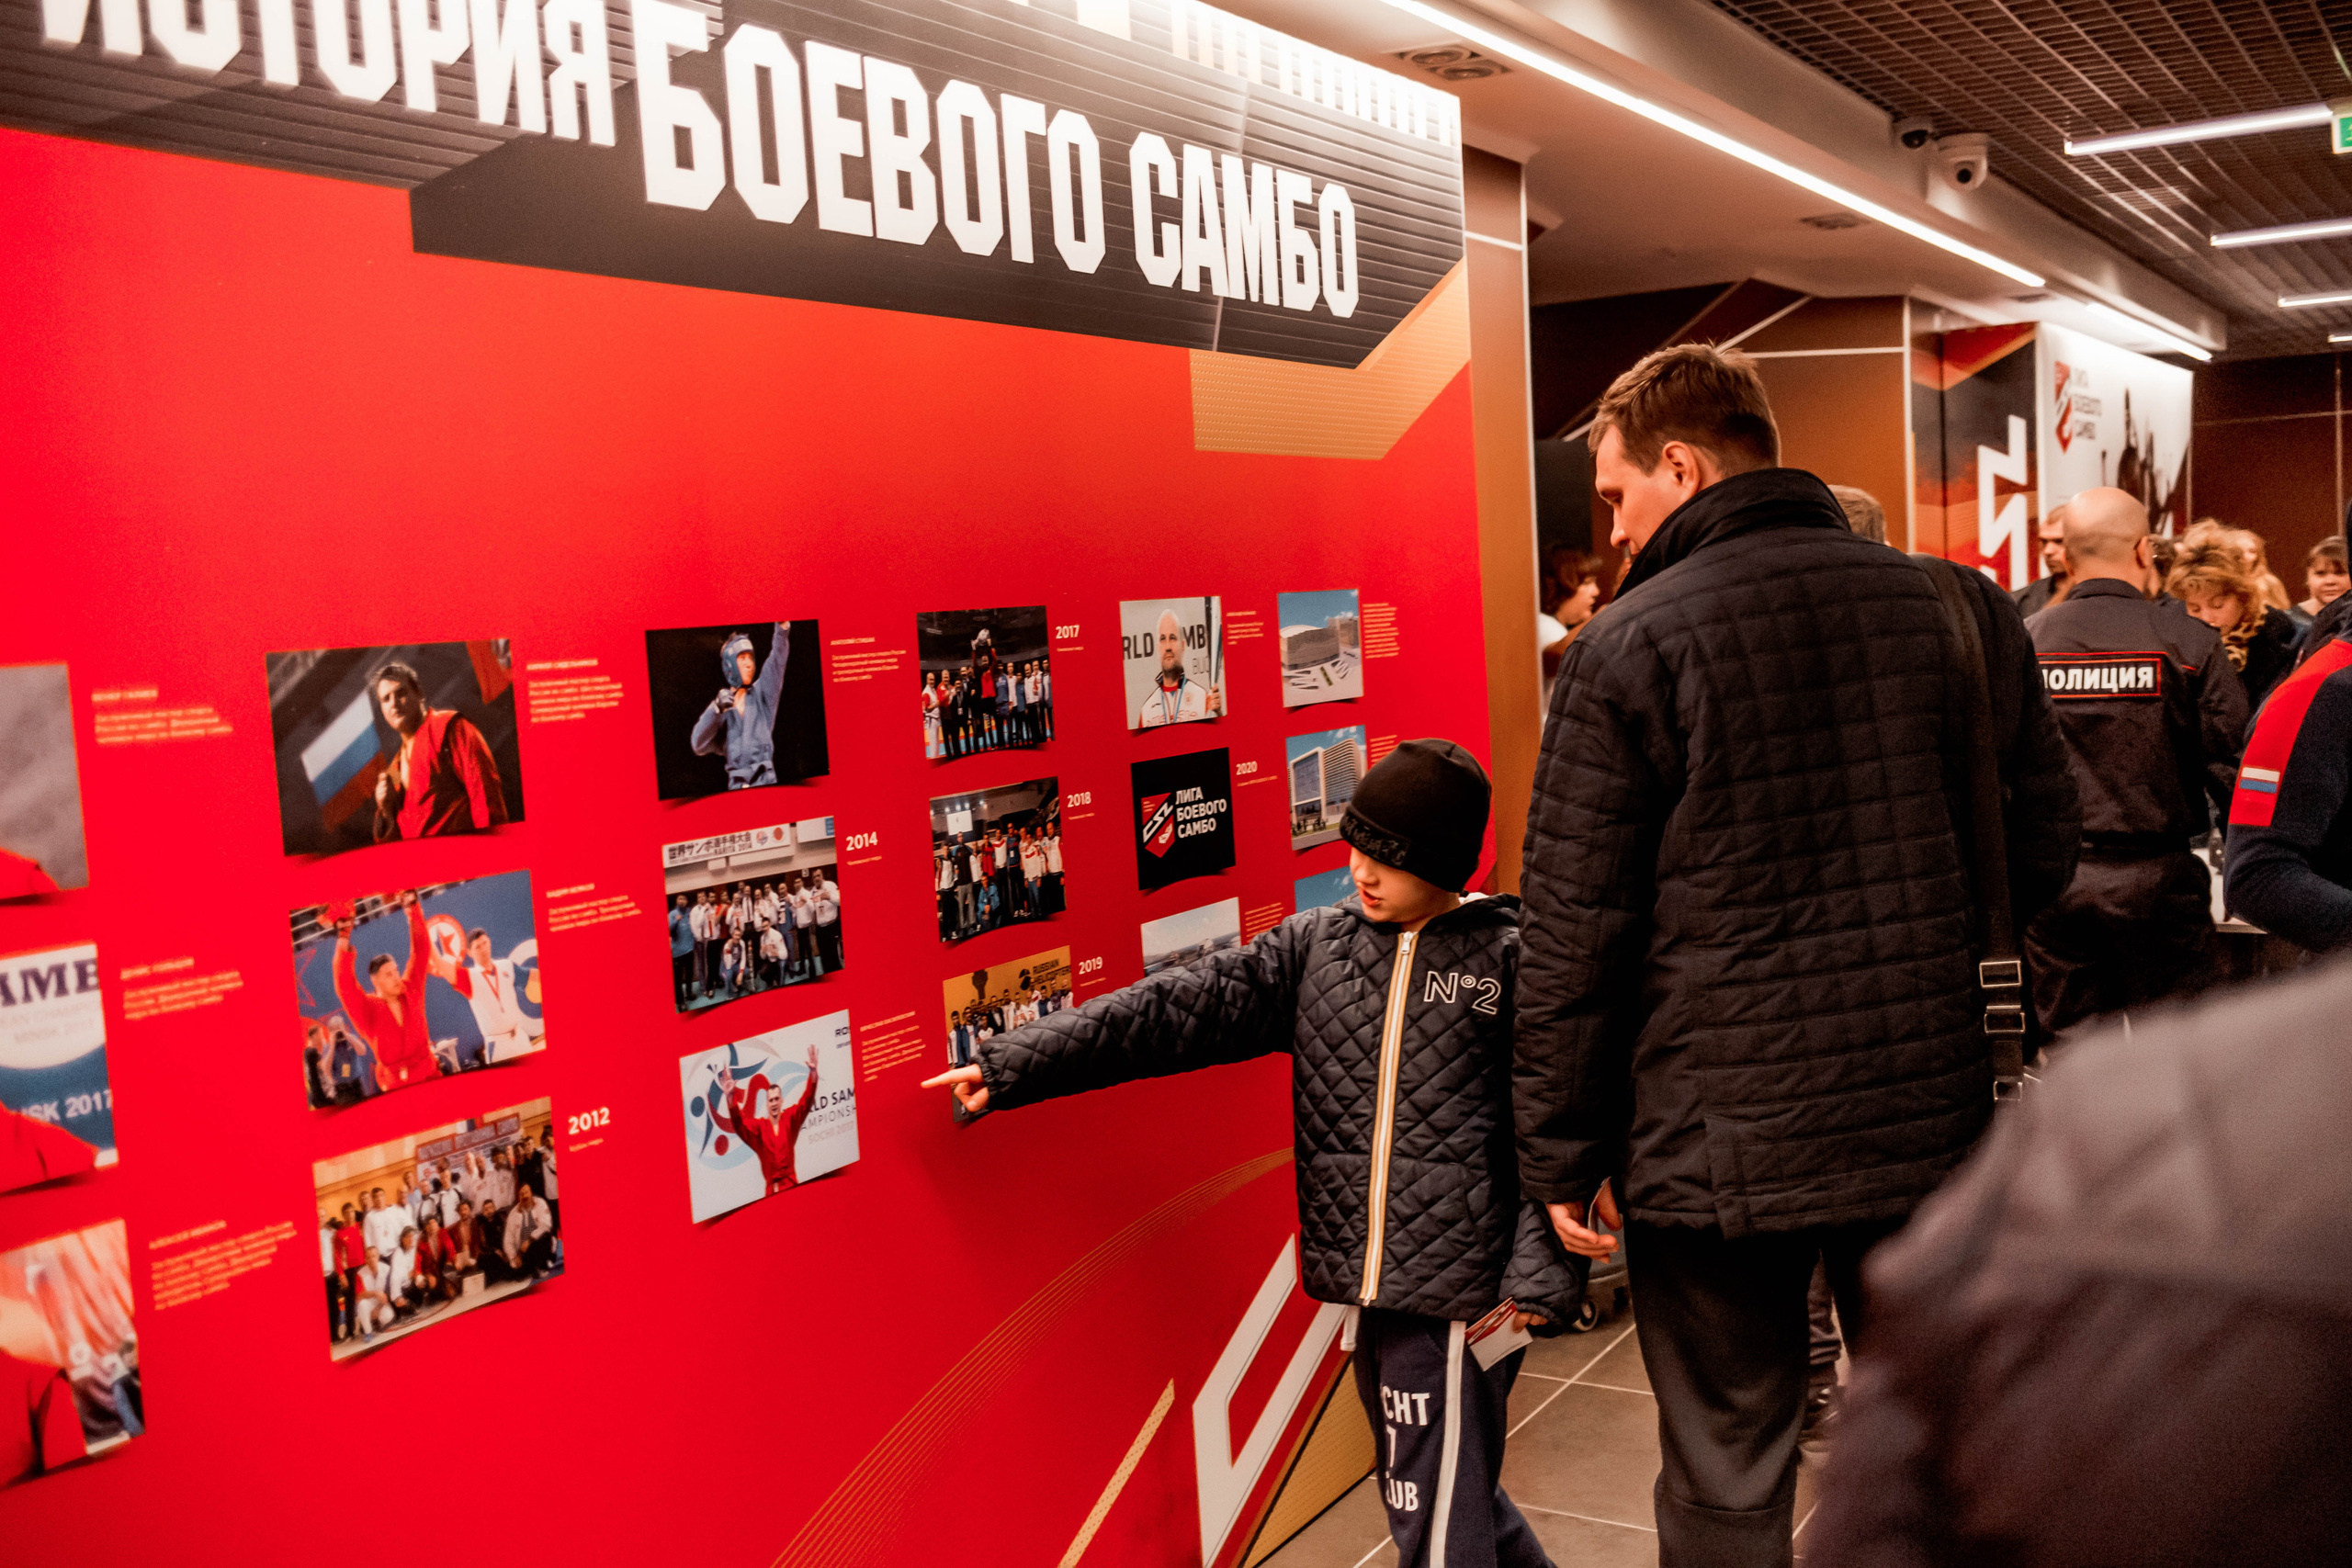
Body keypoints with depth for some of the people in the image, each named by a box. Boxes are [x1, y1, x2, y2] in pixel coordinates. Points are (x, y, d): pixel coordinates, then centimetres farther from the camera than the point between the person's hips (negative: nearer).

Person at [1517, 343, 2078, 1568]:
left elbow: (1571, 934, -9)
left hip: (1716, 1143, -4)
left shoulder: (1626, 649, -10)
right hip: (1934, 1124, 4)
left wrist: (1560, 1153, 0)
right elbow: (2044, 846, 10)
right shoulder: (1959, 608, 2)